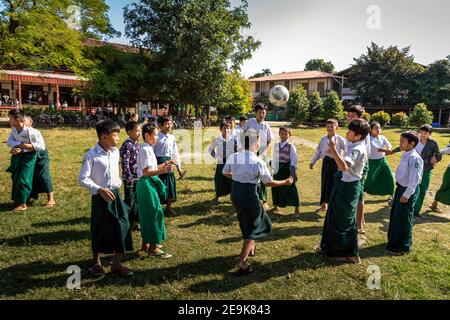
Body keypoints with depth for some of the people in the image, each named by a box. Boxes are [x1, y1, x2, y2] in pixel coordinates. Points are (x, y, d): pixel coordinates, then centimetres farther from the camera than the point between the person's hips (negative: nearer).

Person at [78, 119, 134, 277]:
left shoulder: (115, 152, 4)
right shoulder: (91, 155, -15)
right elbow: (82, 179, -16)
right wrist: (100, 189, -23)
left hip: (115, 194, 5)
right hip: (100, 197, -5)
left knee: (122, 227, 2)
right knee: (99, 230, 10)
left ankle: (117, 264, 17)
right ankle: (97, 263, 33)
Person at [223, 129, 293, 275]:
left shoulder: (233, 157, -5)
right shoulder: (258, 162, -19)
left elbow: (225, 173, 11)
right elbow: (269, 183, -9)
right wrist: (285, 182, 6)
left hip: (235, 193, 6)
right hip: (249, 195, -6)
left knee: (246, 222, 29)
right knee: (253, 227, 10)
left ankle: (250, 248, 51)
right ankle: (242, 262, 8)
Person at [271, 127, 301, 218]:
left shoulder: (291, 146, -8)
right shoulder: (276, 145, 6)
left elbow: (294, 159, -12)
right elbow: (274, 158, 10)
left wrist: (292, 171, -18)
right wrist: (274, 169, 8)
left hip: (287, 168, -5)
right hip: (278, 169, 5)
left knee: (291, 189, -2)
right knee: (276, 188, 13)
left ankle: (297, 209, 10)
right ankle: (276, 206, 34)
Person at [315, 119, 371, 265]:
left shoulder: (357, 149, -23)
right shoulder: (354, 147, 8)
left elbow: (344, 166, -39)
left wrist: (334, 150, -37)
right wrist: (334, 156, 6)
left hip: (349, 187, -10)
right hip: (345, 184, 10)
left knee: (345, 220, 3)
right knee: (335, 216, 19)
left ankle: (351, 254, 19)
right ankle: (330, 247, 35)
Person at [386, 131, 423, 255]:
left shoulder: (414, 158, -22)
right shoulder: (405, 155, 6)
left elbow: (414, 179, -24)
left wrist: (406, 194, -21)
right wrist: (399, 189, 16)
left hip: (408, 191, -9)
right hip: (401, 187, 9)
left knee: (403, 218, 3)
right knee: (395, 216, 19)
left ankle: (404, 246, 20)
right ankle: (394, 240, 37)